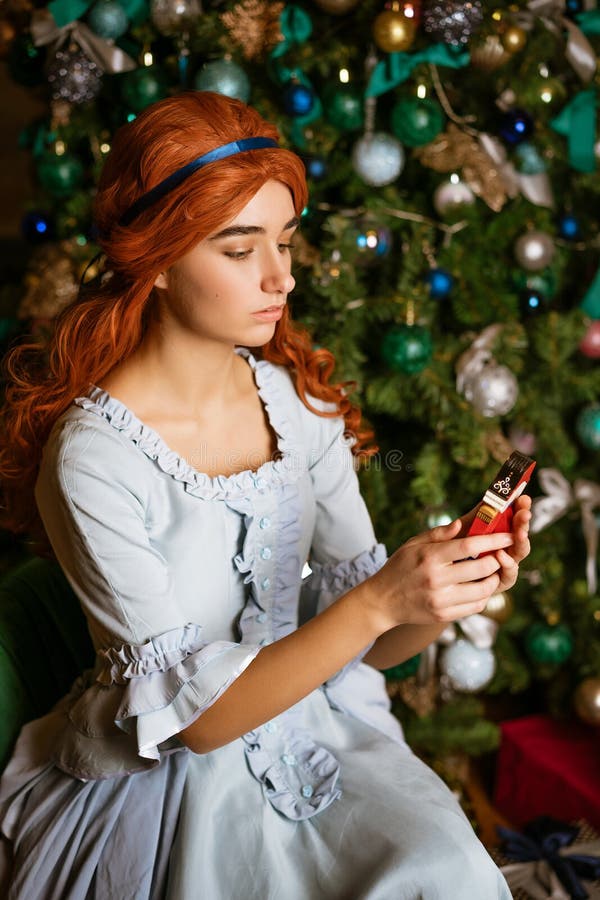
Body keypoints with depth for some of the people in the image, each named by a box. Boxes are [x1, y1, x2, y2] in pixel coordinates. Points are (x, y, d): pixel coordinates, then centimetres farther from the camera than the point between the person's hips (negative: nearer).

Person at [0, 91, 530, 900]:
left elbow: (366, 642, 2)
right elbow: (193, 715, -18)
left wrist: (449, 590, -19)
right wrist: (377, 603, -28)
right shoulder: (92, 456, -20)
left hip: (319, 726, 5)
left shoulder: (297, 396, -2)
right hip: (166, 777, -5)